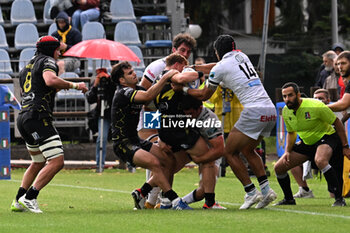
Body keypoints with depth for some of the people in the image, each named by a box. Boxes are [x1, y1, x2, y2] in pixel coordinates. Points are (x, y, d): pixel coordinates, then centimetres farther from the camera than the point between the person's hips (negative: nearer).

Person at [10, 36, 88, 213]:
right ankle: (29, 198, -20)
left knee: (38, 162, 23)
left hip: (23, 118, 10)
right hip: (38, 117, -10)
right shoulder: (47, 62, 0)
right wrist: (74, 85, -12)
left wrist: (55, 89, 34)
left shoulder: (27, 67, 26)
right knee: (56, 162, -13)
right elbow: (50, 80, -22)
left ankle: (18, 201, 17)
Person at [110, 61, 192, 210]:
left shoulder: (137, 89, 10)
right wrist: (165, 78, -31)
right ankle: (175, 202, -26)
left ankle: (141, 193, 10)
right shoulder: (123, 93, -20)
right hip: (123, 145, -10)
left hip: (135, 141, 10)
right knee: (154, 163, -27)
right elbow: (148, 96, -35)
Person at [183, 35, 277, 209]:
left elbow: (204, 95, 13)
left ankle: (251, 193, -3)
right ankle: (266, 190, 11)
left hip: (254, 112, -8)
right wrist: (193, 67, 41)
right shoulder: (241, 56, 20)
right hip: (271, 111, 8)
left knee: (230, 152, 4)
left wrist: (184, 89, 27)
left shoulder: (220, 68, 0)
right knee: (248, 150, 24)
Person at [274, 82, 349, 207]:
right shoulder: (286, 112, -6)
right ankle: (289, 199, 22)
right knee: (279, 167, -1)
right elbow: (291, 133, 13)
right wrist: (287, 151, -3)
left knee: (320, 160, -40)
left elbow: (337, 123, -15)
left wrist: (345, 147, -14)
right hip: (306, 143, 7)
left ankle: (339, 199, -34)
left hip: (326, 136, -7)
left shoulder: (315, 106, -26)